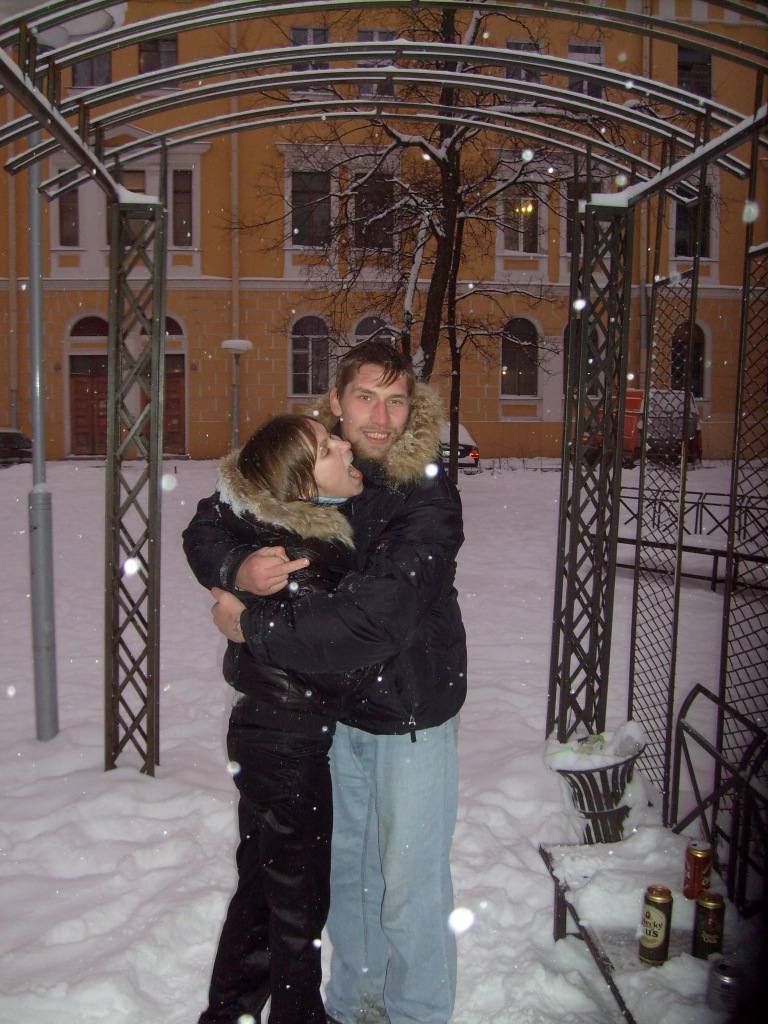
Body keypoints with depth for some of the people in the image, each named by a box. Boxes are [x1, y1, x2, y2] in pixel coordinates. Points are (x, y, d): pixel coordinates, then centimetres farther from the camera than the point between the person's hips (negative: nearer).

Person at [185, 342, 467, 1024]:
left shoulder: (427, 490, -19)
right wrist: (238, 569, -25)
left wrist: (257, 632, -27)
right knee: (345, 866, 20)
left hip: (411, 710, -4)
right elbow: (209, 528, -1)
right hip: (333, 706, 5)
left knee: (410, 880, 6)